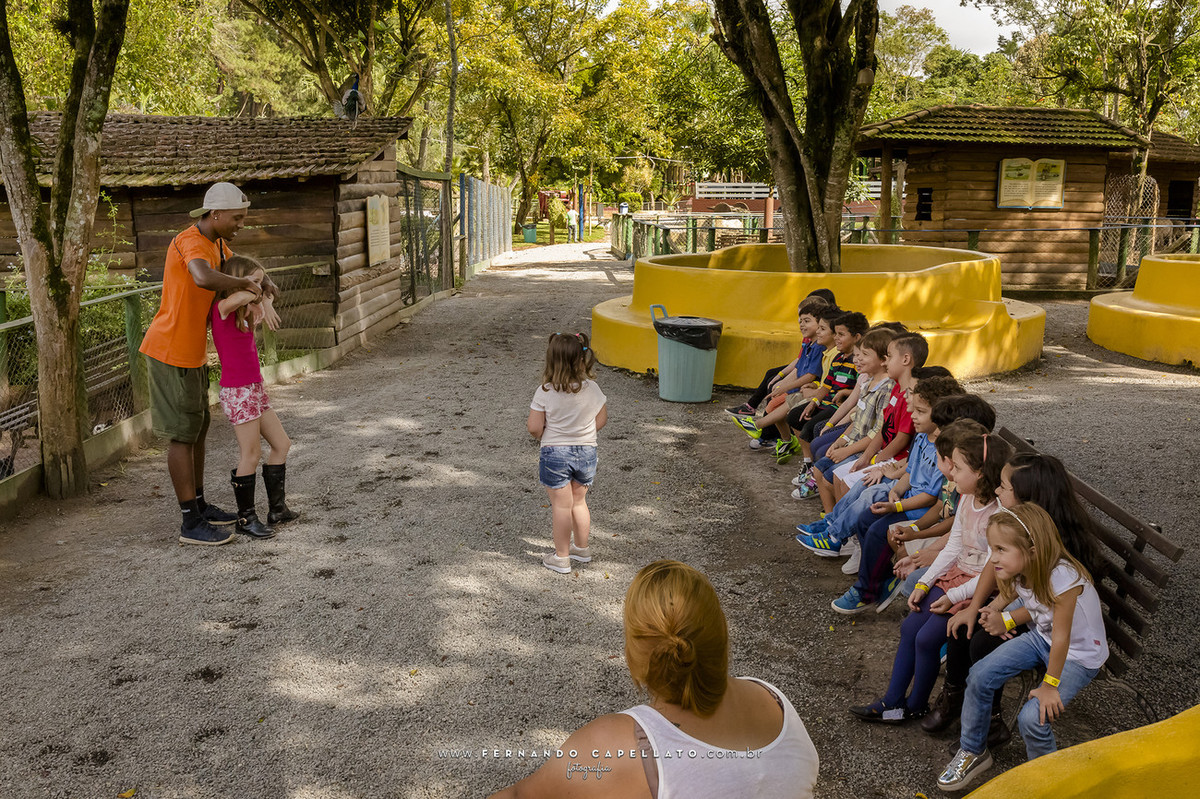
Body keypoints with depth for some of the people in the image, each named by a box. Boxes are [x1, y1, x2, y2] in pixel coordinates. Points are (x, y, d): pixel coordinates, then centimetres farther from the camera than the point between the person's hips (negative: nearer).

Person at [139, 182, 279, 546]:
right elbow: (204, 278, -45)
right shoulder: (190, 241, -23)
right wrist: (246, 284, -28)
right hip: (171, 352, -10)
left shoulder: (215, 242, 8)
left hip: (192, 351, 10)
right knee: (183, 434, -5)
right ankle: (191, 523, 2)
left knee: (197, 427, 16)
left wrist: (264, 282, 4)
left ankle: (199, 505, 28)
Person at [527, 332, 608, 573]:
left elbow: (534, 428, -14)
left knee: (561, 505, 8)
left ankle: (561, 557, 19)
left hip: (554, 453, -3)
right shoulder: (592, 389, -9)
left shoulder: (545, 392, -17)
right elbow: (601, 421, 2)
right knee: (579, 501, 21)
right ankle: (581, 548, 35)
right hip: (586, 451, 3)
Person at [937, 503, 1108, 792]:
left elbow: (1061, 638, -27)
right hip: (1042, 638, 7)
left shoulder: (1063, 579, -37)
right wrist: (1005, 620, -10)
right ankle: (973, 752, 14)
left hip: (1079, 655, -7)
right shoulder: (1019, 573, -14)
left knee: (1032, 718, -22)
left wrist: (1050, 686, -17)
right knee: (980, 675, -7)